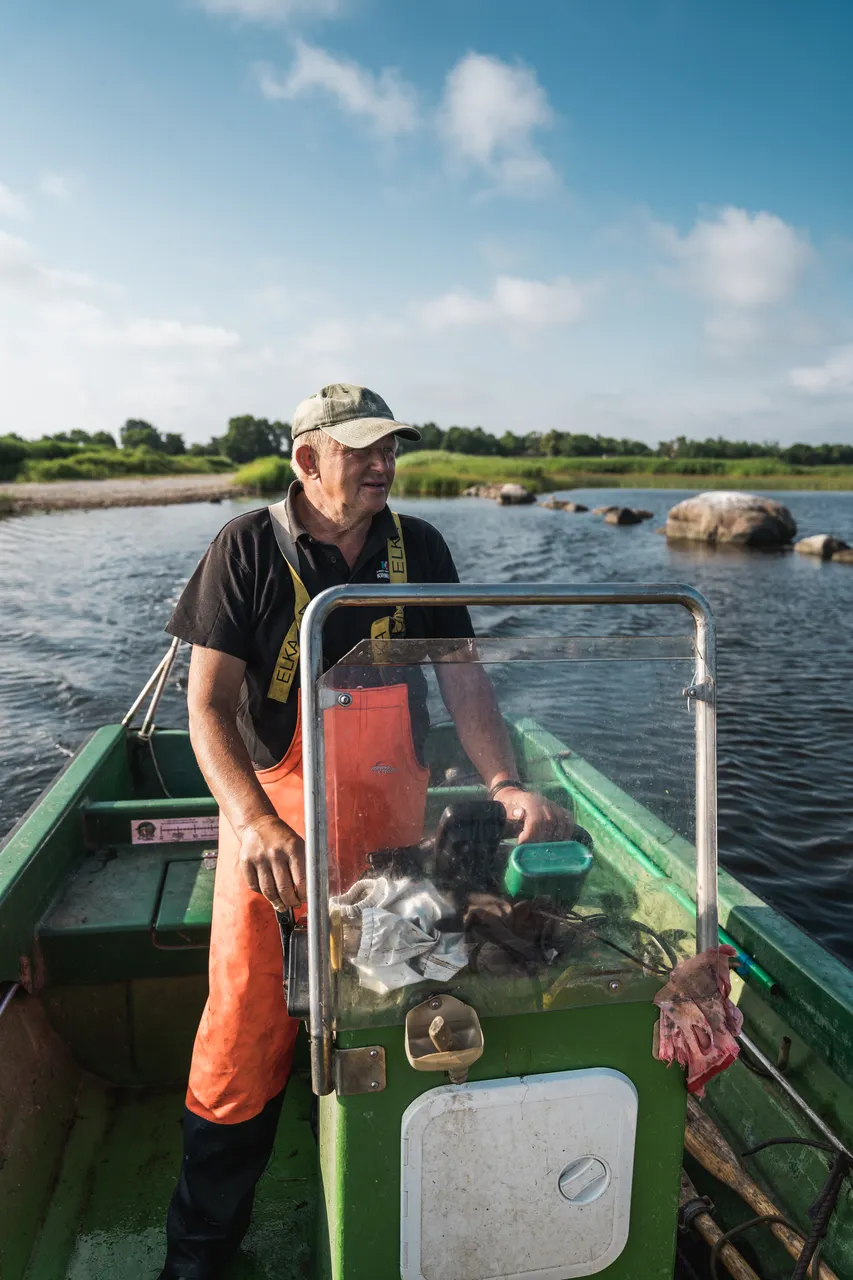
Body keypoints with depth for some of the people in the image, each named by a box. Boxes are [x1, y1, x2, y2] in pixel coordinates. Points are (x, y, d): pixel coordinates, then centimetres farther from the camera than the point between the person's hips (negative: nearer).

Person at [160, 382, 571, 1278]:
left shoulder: (419, 549, 0)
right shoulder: (248, 548, -9)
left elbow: (462, 677, 1)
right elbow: (209, 703, -12)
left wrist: (505, 783, -14)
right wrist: (254, 821, -28)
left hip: (392, 817, 3)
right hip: (273, 819, -2)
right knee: (244, 1029, 6)